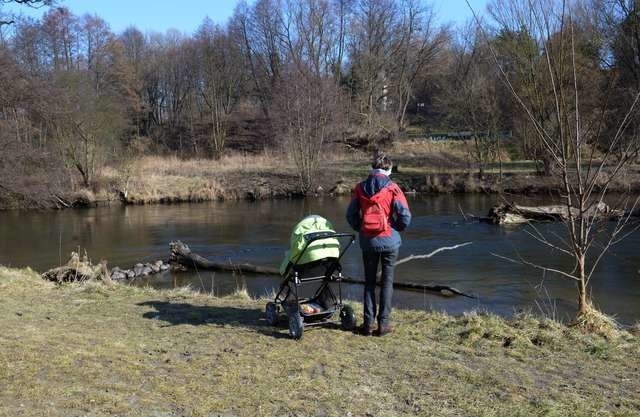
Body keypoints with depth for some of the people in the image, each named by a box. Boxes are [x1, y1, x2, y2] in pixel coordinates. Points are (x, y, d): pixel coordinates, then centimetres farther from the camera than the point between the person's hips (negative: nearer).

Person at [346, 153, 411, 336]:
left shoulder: (360, 188, 0)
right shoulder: (392, 188, -9)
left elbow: (351, 215, 3)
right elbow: (405, 216, -11)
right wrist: (397, 229, 8)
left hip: (368, 241, 2)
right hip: (390, 241, -2)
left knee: (369, 282, 12)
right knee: (387, 282, 7)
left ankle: (368, 323, 10)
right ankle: (383, 323, 7)